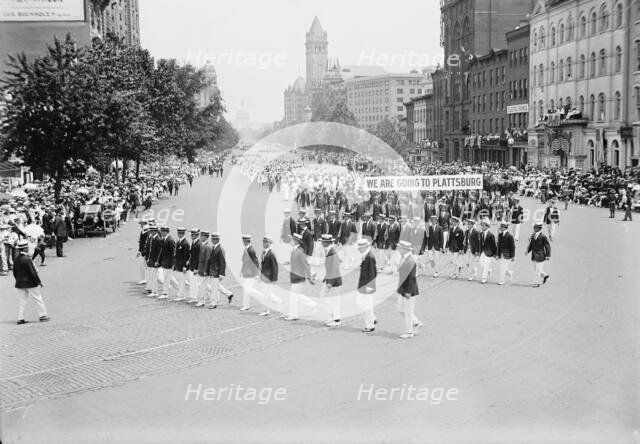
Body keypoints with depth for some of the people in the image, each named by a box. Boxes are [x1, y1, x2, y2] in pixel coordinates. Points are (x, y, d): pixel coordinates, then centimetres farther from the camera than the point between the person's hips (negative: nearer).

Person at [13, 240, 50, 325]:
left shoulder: (16, 259, 2)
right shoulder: (27, 259, -21)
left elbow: (15, 272, 10)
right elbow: (33, 272, -18)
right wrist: (39, 281, -9)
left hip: (20, 283, 7)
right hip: (30, 283, -7)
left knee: (23, 300, 12)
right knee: (38, 299, 6)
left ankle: (20, 319, 11)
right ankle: (42, 315, 12)